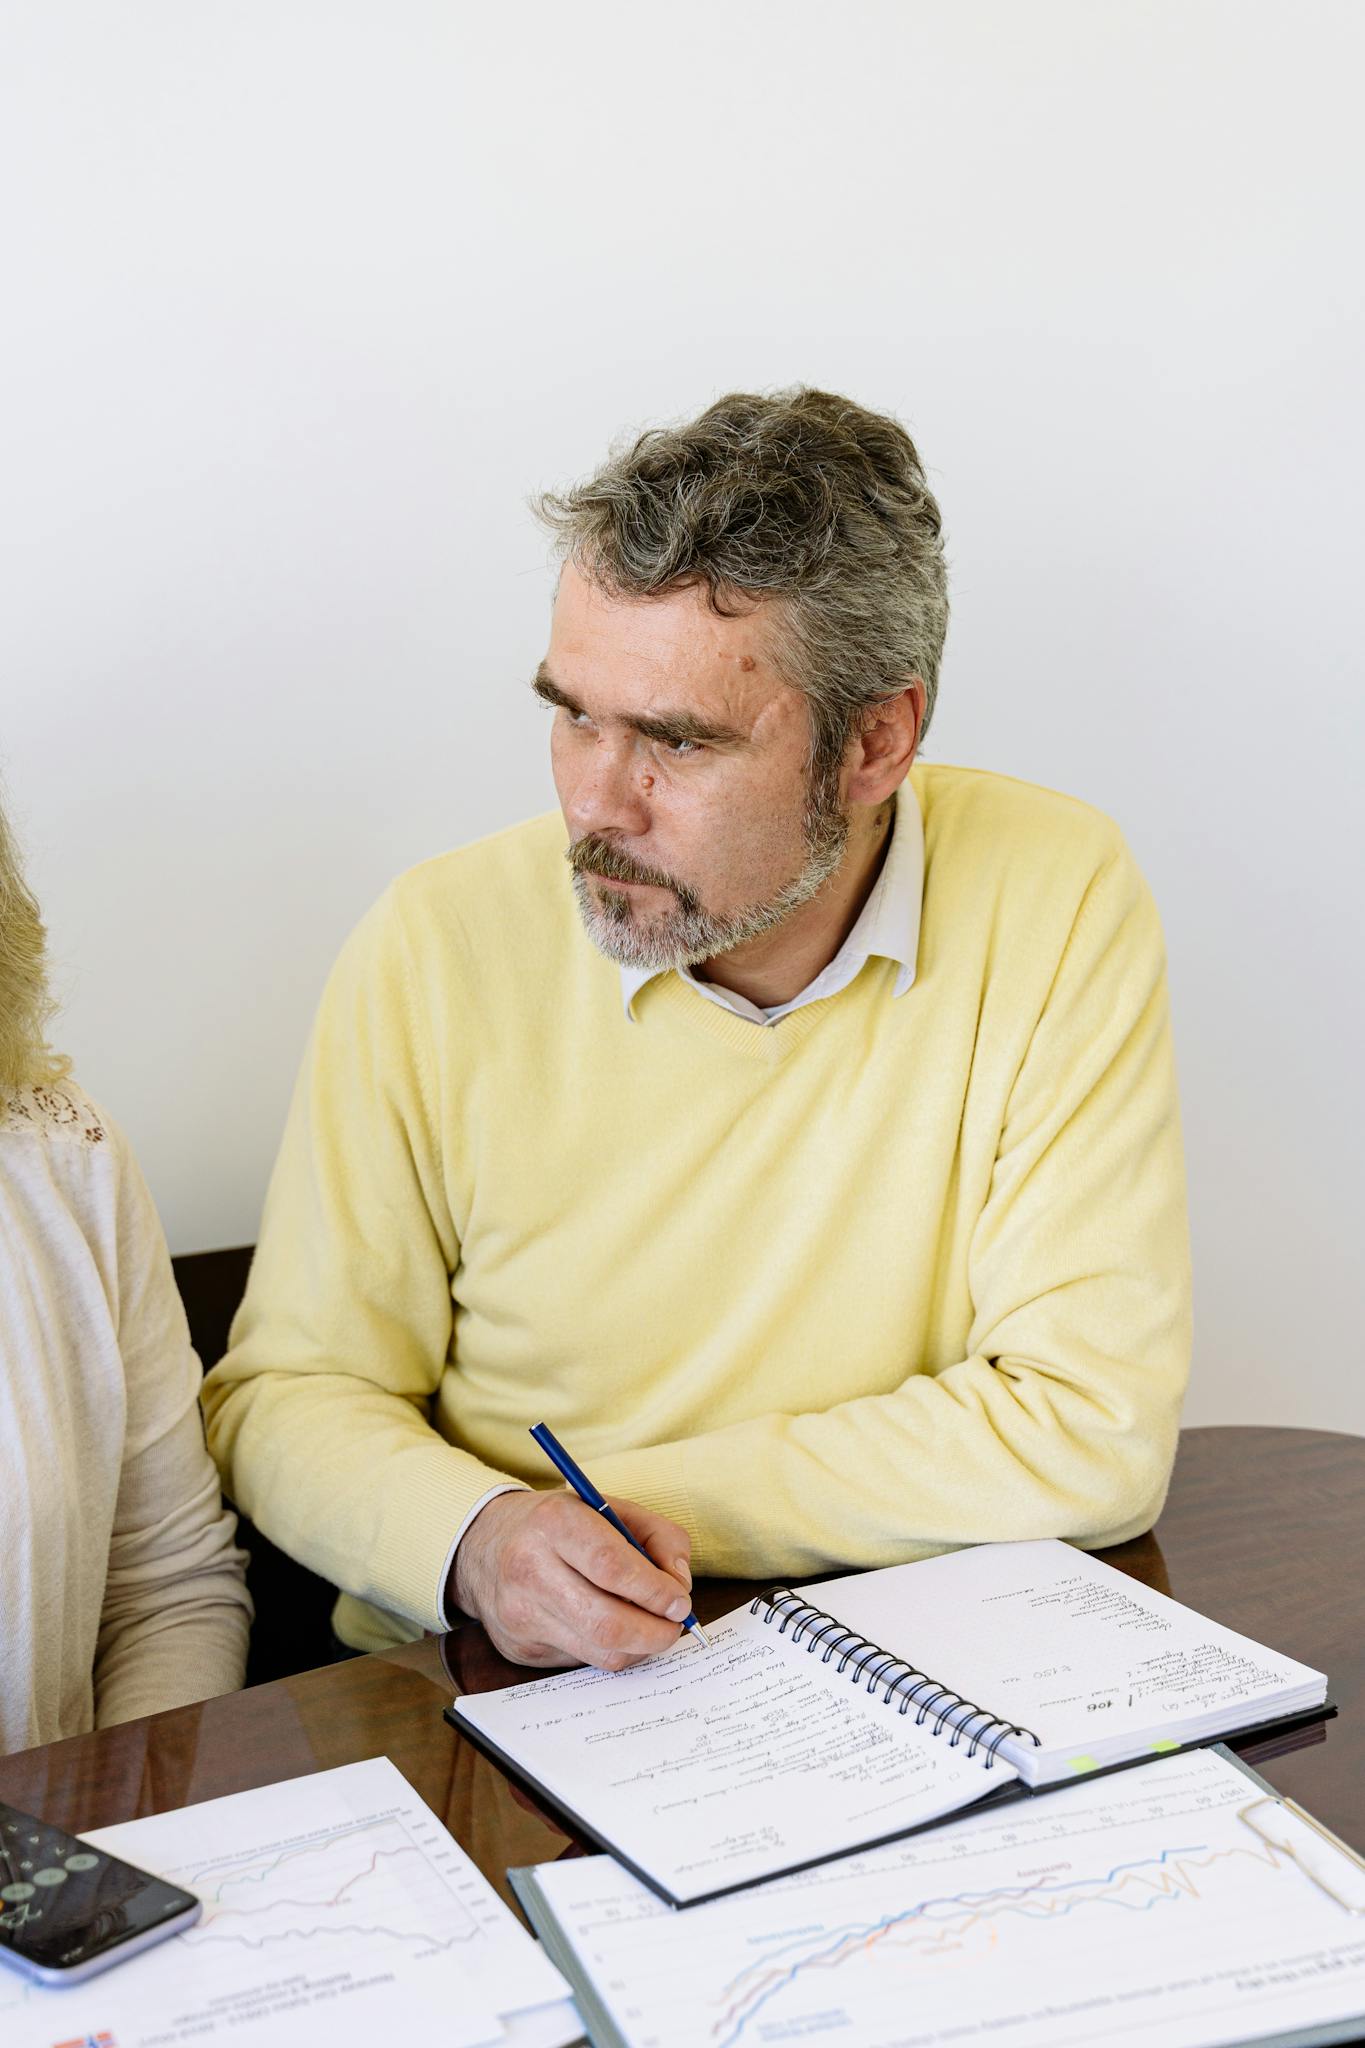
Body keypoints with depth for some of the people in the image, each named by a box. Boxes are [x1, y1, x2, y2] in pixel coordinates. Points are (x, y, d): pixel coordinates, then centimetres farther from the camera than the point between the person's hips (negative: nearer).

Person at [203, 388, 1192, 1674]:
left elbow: (1090, 1424, -12)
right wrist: (478, 1538, -22)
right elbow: (290, 1396, -1)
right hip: (495, 1699, 0)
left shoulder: (1055, 903, -12)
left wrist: (644, 1500, -14)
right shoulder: (436, 951, -9)